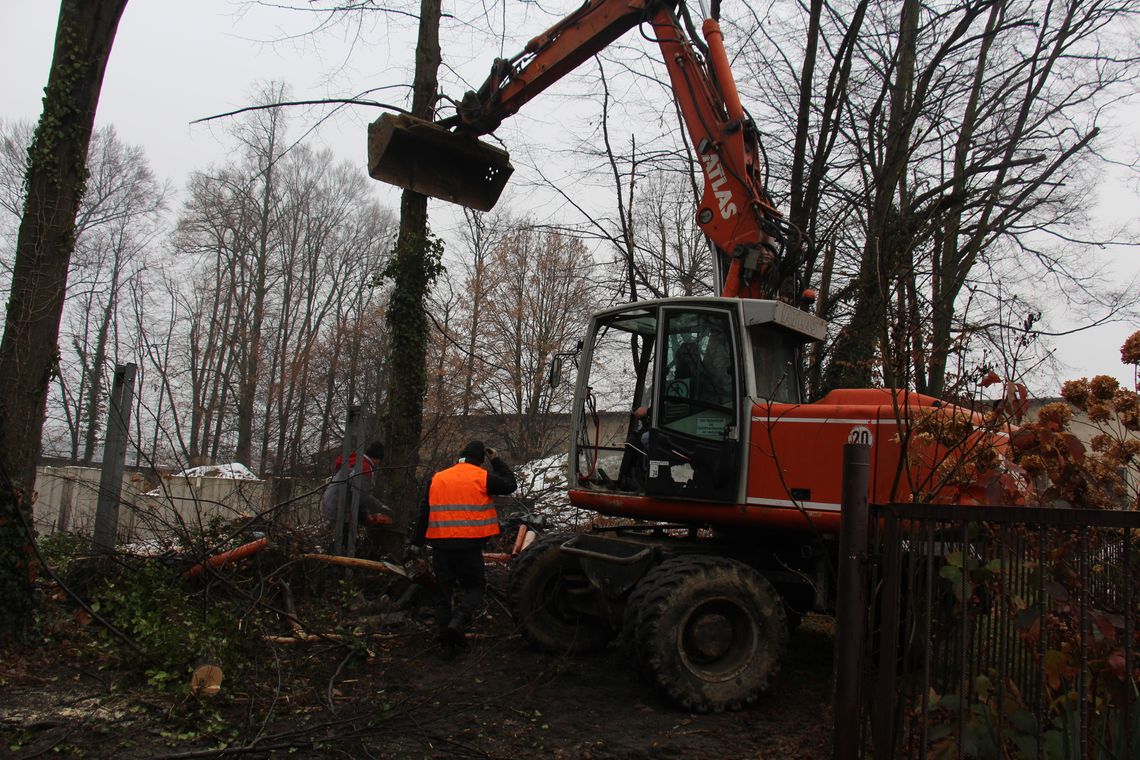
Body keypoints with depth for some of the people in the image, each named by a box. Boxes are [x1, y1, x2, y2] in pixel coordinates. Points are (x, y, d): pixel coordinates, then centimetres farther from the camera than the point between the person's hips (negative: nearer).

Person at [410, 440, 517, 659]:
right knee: (475, 586, 12)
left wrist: (417, 542, 17)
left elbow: (424, 513, 12)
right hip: (469, 543, -3)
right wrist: (496, 461, 21)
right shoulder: (482, 477, -1)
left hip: (440, 544, 4)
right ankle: (459, 621, -15)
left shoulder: (436, 479, 11)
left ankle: (446, 645, 14)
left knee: (443, 592, 12)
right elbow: (510, 485, 12)